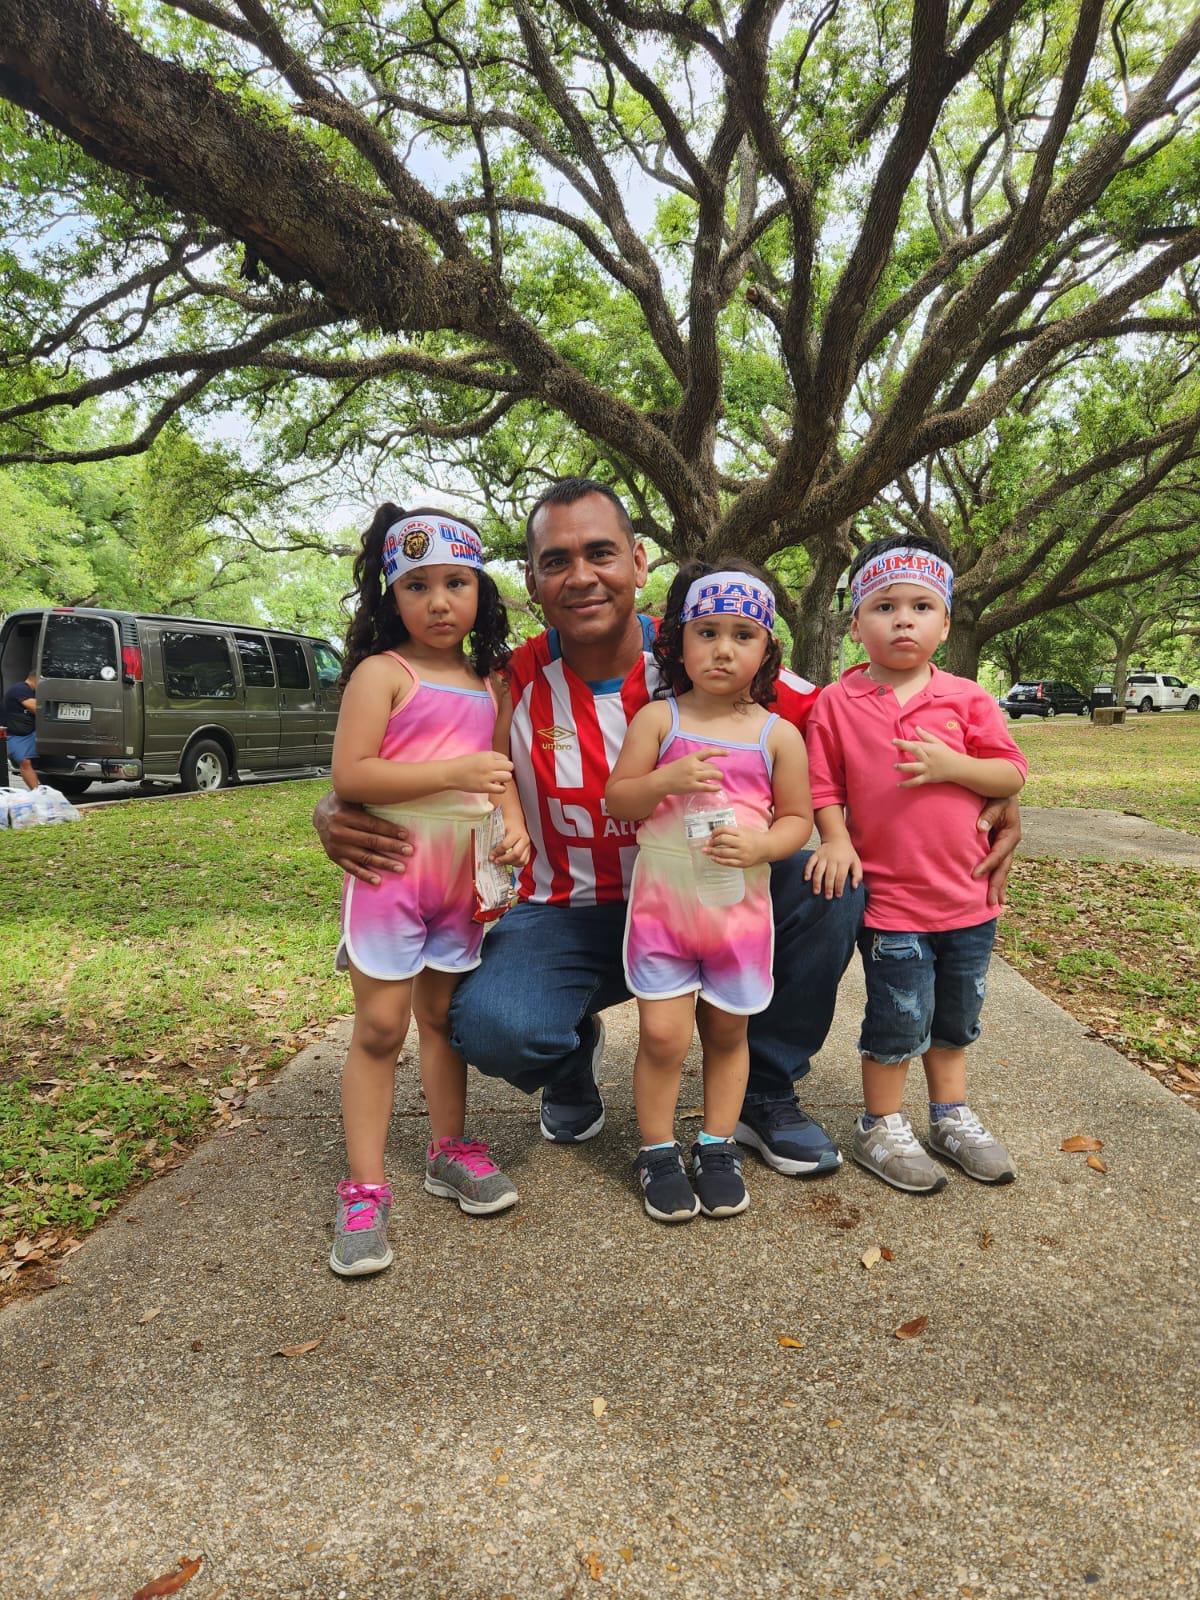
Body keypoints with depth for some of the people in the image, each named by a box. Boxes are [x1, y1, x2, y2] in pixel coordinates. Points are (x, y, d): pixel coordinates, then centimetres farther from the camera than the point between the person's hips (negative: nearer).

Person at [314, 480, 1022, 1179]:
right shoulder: (509, 688, -12)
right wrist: (336, 815, -32)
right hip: (569, 917, -1)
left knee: (832, 889, -23)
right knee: (492, 1025, -32)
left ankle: (765, 1094, 3)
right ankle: (573, 1056, 10)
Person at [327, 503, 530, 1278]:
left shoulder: (487, 683, 11)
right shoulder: (383, 672, -7)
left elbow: (499, 765, 18)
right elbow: (350, 775, -16)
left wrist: (516, 823, -2)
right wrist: (453, 773, -22)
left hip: (462, 873, 5)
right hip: (392, 866, -5)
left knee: (444, 1015, 16)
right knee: (380, 1025, 0)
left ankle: (451, 1152, 30)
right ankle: (365, 1190, 10)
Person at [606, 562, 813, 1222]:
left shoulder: (778, 734, 1)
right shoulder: (658, 718, -1)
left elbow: (797, 817, 4)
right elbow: (617, 800, -3)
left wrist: (759, 845, -16)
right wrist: (668, 780, -21)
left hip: (740, 904, 2)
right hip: (662, 900, -1)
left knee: (727, 1031, 13)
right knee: (662, 1033, -2)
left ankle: (717, 1146, 31)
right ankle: (657, 1152, 19)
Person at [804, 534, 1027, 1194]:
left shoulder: (966, 699, -1)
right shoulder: (836, 704, -5)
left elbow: (1013, 773, -2)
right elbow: (821, 784, -1)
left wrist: (951, 764, -18)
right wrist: (836, 840, -15)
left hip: (968, 892, 4)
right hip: (889, 895, -3)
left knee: (957, 1015, 19)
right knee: (900, 1018, 3)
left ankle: (951, 1116, 39)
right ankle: (880, 1128, 24)